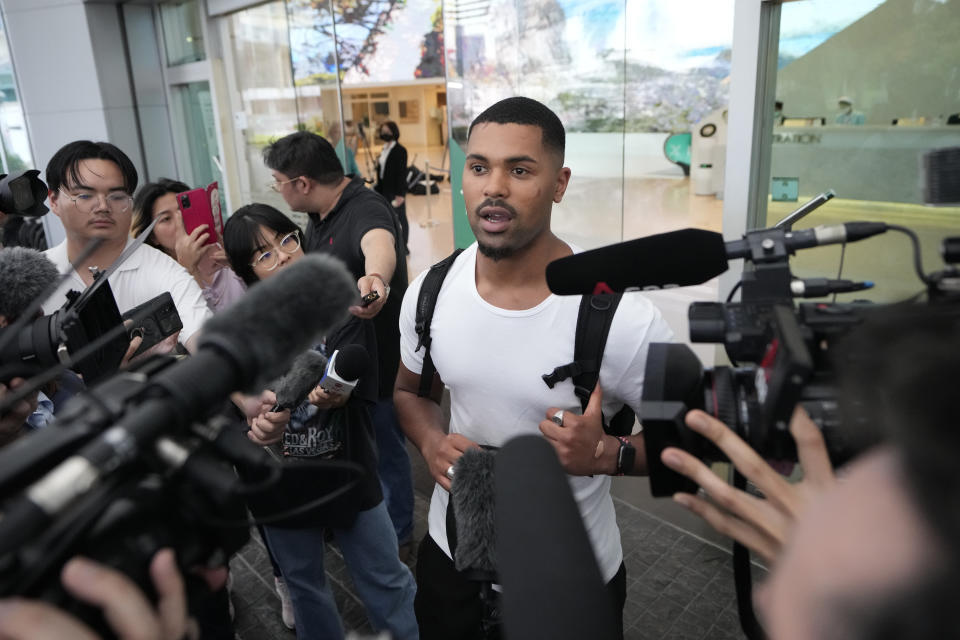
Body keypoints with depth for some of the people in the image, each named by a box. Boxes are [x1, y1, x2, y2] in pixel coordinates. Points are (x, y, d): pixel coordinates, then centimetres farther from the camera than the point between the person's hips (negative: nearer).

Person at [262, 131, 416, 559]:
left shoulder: (366, 210, -28)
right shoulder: (319, 217, 3)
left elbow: (379, 244, -54)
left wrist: (374, 278, -75)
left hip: (378, 361, -9)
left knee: (385, 451, 11)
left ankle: (398, 535, 34)